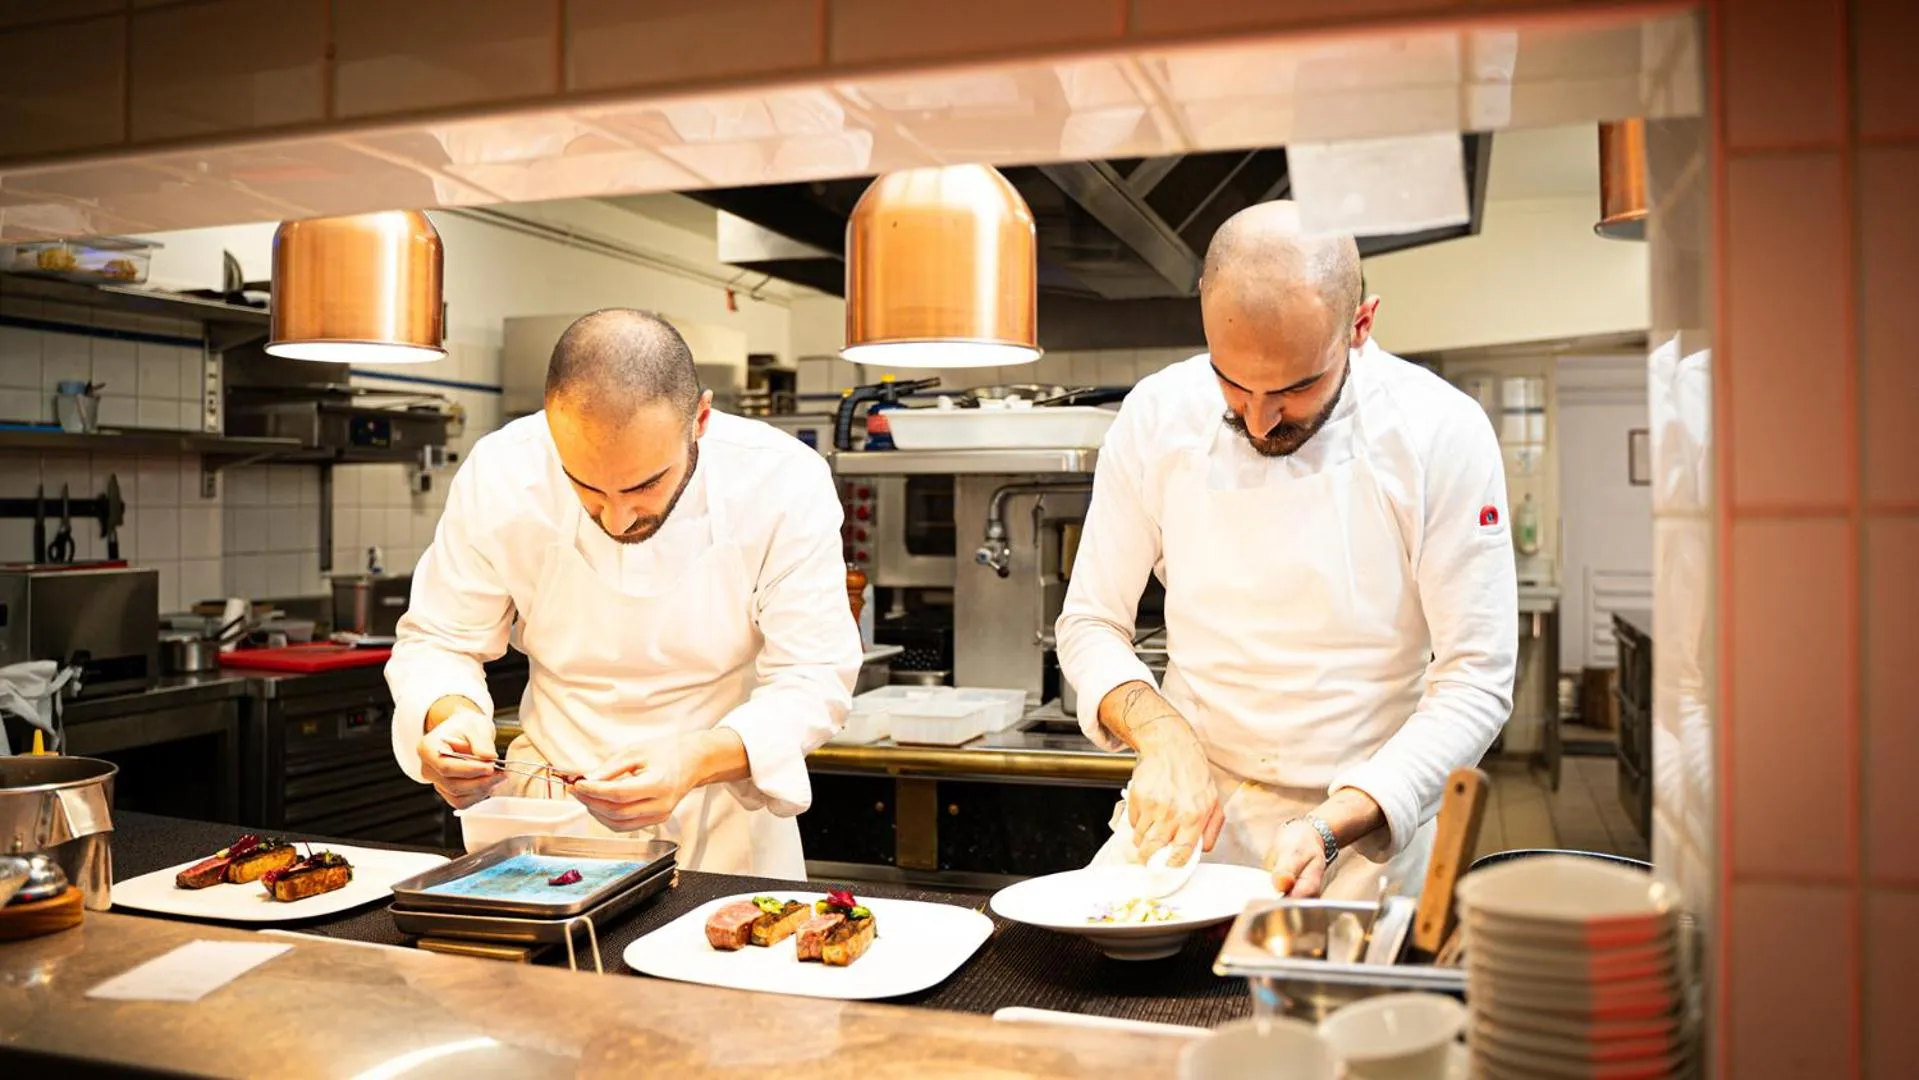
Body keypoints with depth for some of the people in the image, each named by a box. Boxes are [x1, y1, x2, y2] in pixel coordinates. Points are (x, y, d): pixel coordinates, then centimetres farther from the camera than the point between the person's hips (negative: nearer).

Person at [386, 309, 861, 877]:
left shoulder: (786, 484, -19)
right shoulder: (496, 477, -14)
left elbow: (814, 677, -16)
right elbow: (437, 643, -2)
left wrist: (698, 760, -33)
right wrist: (450, 716, -24)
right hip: (550, 800, 1)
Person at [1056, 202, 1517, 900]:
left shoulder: (1443, 434, -13)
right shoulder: (1156, 416, -7)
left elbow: (1475, 684, -11)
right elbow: (1091, 624, 2)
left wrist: (1331, 829, -22)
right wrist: (1163, 735, -17)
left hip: (1369, 829, -1)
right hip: (1188, 797, 1)